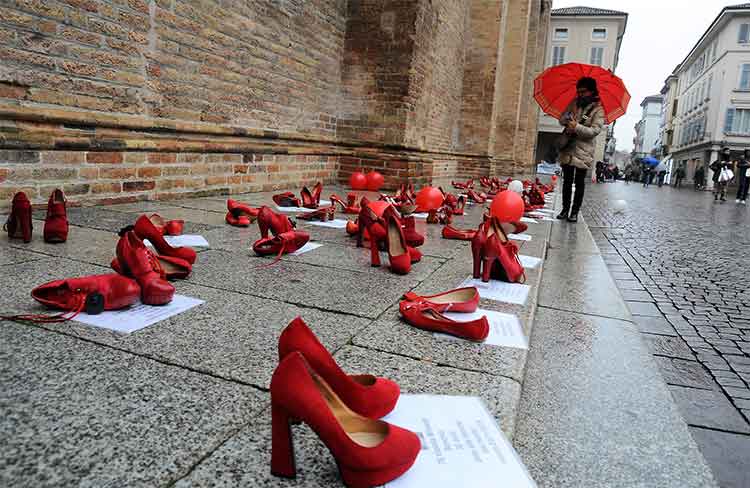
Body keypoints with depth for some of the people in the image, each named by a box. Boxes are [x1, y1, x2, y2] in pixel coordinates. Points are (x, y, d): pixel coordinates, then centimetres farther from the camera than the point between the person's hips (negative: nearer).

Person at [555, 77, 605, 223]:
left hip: (583, 151, -4)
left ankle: (574, 212, 7)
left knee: (579, 183, 1)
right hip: (567, 148, 4)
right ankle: (565, 210, 15)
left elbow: (595, 130, -13)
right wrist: (568, 118, -14)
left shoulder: (598, 109, -5)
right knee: (567, 180, 8)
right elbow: (561, 120, 8)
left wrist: (577, 127, -24)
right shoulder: (574, 103, 10)